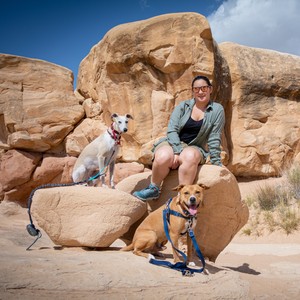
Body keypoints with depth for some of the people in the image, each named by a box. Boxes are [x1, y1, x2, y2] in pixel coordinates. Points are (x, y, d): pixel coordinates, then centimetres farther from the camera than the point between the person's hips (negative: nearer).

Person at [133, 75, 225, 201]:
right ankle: (153, 189, -10)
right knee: (163, 157, -35)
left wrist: (216, 163, -4)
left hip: (195, 147, -1)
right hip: (173, 143, 1)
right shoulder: (183, 106, 5)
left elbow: (214, 139, 1)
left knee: (190, 156, -39)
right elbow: (172, 130, -5)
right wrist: (177, 151, -20)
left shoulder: (217, 110, 2)